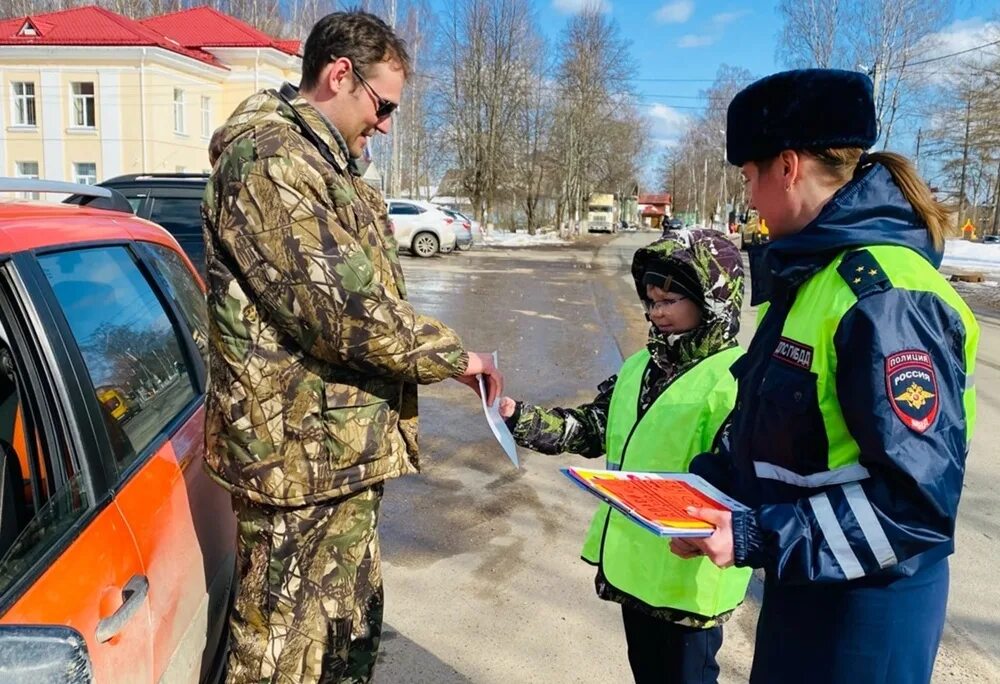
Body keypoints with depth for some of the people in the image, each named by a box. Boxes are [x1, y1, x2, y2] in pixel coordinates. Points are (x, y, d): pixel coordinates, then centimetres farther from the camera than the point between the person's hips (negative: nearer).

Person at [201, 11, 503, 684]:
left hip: (342, 447, 10)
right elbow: (342, 307, -24)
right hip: (303, 450, -10)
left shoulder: (323, 161, 18)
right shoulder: (269, 157, -16)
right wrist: (455, 356, -12)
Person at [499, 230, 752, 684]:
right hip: (632, 562, 8)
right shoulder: (640, 366, 7)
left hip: (688, 576, -7)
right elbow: (590, 429, 8)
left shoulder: (735, 379, -19)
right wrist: (519, 418, -3)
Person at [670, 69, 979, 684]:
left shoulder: (885, 297, -26)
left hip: (865, 604, -8)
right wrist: (708, 483, 2)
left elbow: (918, 500, -27)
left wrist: (758, 540, -26)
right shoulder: (807, 275, 4)